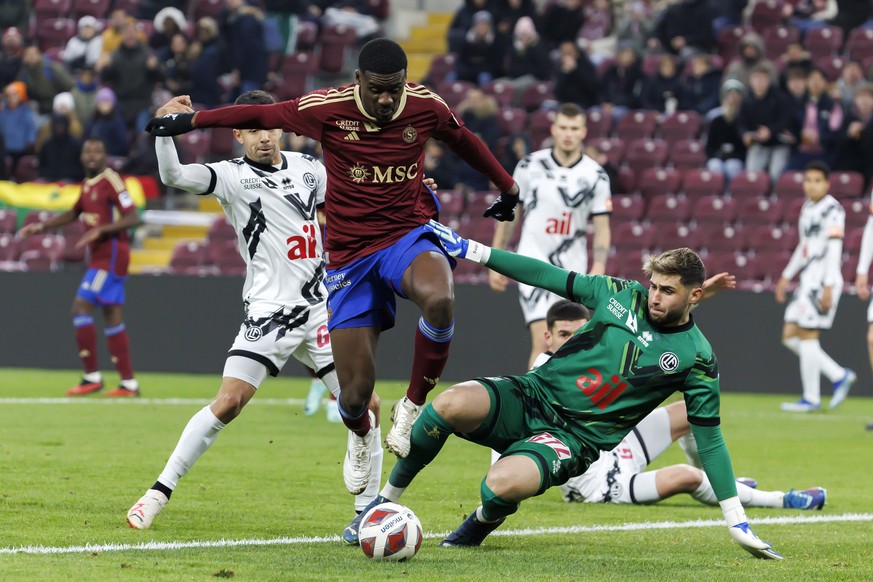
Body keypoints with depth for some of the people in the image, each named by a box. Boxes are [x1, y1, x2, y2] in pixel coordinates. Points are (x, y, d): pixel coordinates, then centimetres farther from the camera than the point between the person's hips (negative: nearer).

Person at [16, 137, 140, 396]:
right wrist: (42, 226, 25)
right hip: (100, 255, 9)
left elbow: (132, 217, -18)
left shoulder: (111, 180, -13)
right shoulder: (87, 183, 14)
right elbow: (75, 213, 31)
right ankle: (129, 383, 10)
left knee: (81, 306, -12)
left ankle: (92, 376, -6)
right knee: (112, 318, 8)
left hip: (111, 255, -9)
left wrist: (100, 230, -28)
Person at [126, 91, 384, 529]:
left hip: (319, 308, 4)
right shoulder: (233, 176, -5)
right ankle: (159, 492, -6)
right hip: (268, 312, -4)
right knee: (228, 402, -17)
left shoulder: (307, 167, 9)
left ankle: (369, 508, 15)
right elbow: (173, 176, -20)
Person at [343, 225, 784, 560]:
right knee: (451, 404, -30)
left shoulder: (696, 358, -3)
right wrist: (470, 250, 7)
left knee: (503, 485, -35)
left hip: (576, 438, -3)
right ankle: (386, 501, -8)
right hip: (532, 396, 3)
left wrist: (738, 522, 0)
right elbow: (549, 277, 10)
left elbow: (709, 437, 2)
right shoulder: (622, 295, 4)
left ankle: (485, 520, 6)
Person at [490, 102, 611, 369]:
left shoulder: (595, 175, 0)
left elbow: (602, 228, 1)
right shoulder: (530, 166, -1)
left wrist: (597, 271, -12)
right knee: (543, 340, -17)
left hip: (572, 269, 2)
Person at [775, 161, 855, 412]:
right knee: (790, 336, 8)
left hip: (823, 279, -9)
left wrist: (828, 287, -22)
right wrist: (787, 276, 27)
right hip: (807, 280, 9)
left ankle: (811, 398, 0)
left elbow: (834, 250, -17)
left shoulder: (832, 210, -12)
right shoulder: (808, 207, 16)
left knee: (807, 335, -7)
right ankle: (839, 376, 13)